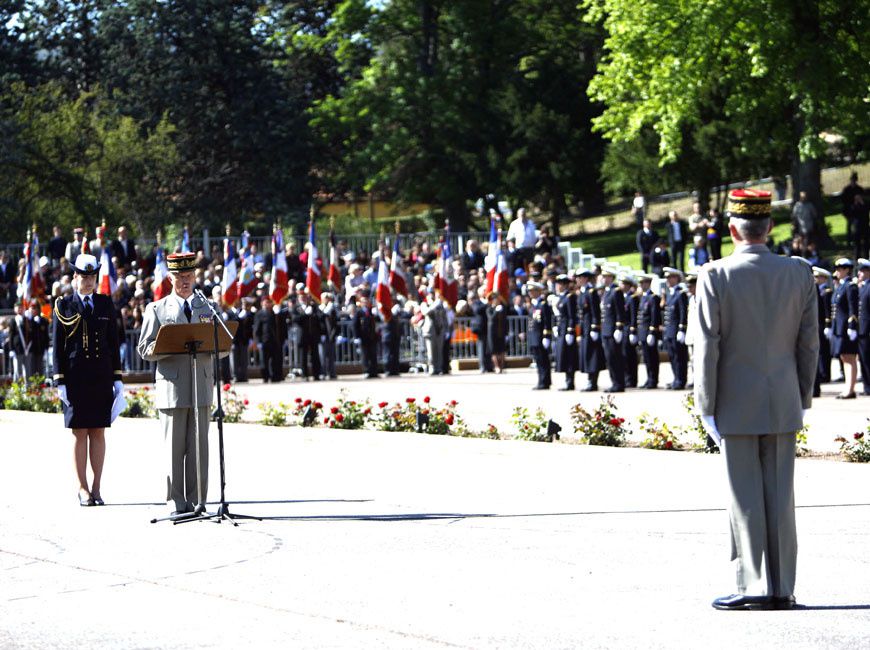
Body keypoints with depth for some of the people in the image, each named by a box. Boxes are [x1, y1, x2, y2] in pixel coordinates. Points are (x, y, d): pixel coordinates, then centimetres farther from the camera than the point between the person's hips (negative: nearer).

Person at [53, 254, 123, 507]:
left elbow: (113, 342, 12)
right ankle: (83, 489, 5)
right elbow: (57, 346, 2)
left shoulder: (106, 304, 11)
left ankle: (96, 488, 7)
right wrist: (60, 382, -6)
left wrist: (117, 378, 6)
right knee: (79, 433, 0)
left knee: (98, 432, 3)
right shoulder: (63, 306, 4)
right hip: (75, 378, -2)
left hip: (101, 378, 2)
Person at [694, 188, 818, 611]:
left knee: (746, 498, 1)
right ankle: (783, 589, 10)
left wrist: (706, 404, -3)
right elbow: (809, 343, 4)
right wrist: (802, 397, 14)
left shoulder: (715, 276, -10)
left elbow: (707, 346, -10)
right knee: (780, 497, 8)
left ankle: (753, 587, 1)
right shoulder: (799, 274, 0)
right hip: (784, 405, 3)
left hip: (736, 405, -3)